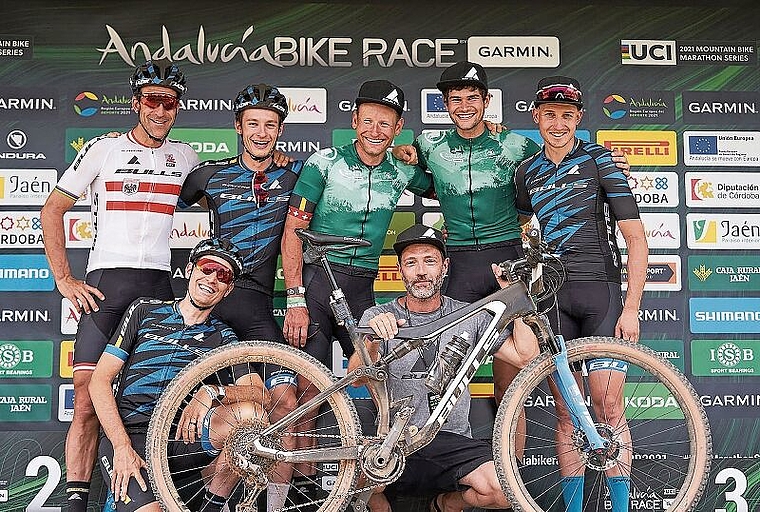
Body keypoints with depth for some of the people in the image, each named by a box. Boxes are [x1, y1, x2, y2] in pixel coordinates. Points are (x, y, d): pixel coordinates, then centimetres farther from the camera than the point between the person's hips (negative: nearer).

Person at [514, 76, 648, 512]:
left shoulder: (599, 160, -1)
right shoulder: (527, 172, 11)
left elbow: (636, 236, -4)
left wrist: (631, 308, -10)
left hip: (600, 292, -3)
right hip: (552, 296, 3)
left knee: (608, 406, -6)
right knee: (565, 410, 5)